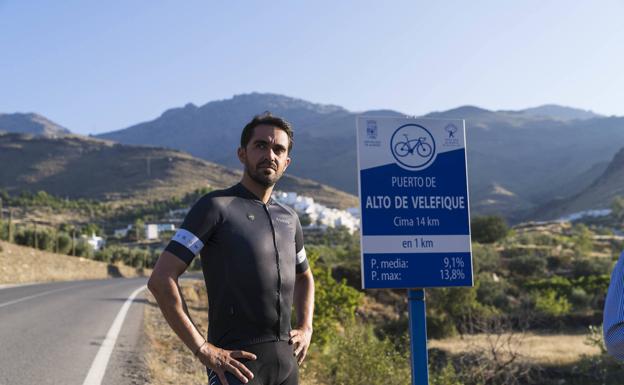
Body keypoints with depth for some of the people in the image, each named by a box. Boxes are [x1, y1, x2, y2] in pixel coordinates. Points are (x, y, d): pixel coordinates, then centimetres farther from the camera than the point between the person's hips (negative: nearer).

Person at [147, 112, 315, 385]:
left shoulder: (288, 218, 14)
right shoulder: (216, 206, -6)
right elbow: (161, 279, -13)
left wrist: (306, 328, 15)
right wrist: (202, 348, -15)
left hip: (286, 361, 7)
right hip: (238, 363, -6)